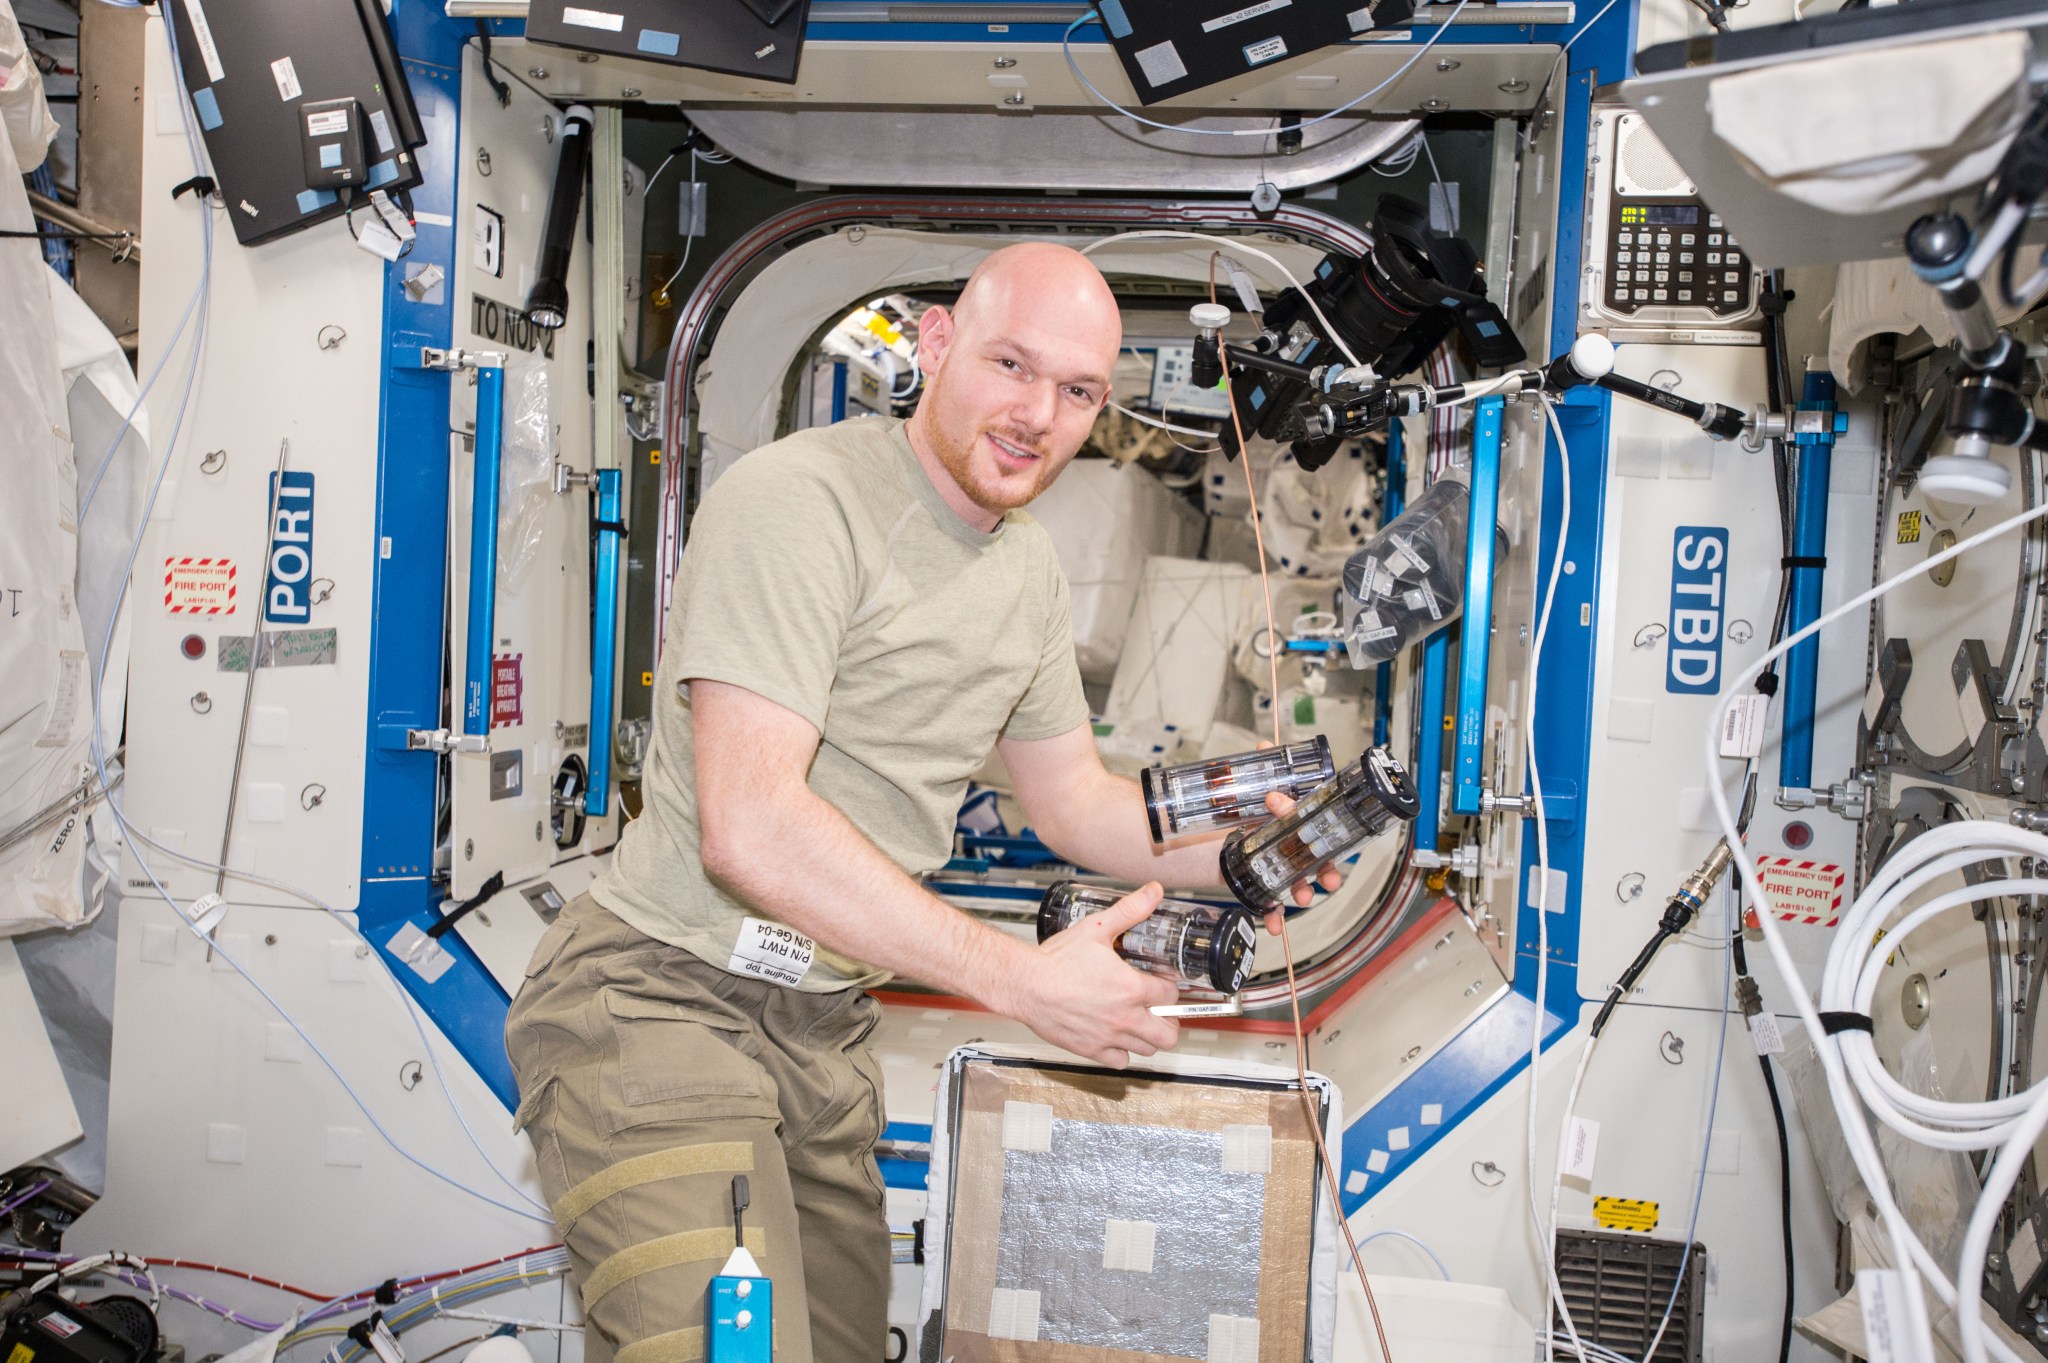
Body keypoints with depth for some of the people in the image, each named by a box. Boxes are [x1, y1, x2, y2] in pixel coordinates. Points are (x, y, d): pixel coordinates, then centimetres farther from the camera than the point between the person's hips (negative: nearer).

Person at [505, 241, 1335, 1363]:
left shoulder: (1028, 571, 11)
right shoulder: (800, 501, -18)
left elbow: (1073, 802, 21)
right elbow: (750, 828, -27)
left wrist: (1233, 855, 1)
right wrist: (1022, 979, -25)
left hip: (825, 1022, 8)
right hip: (664, 995, -8)